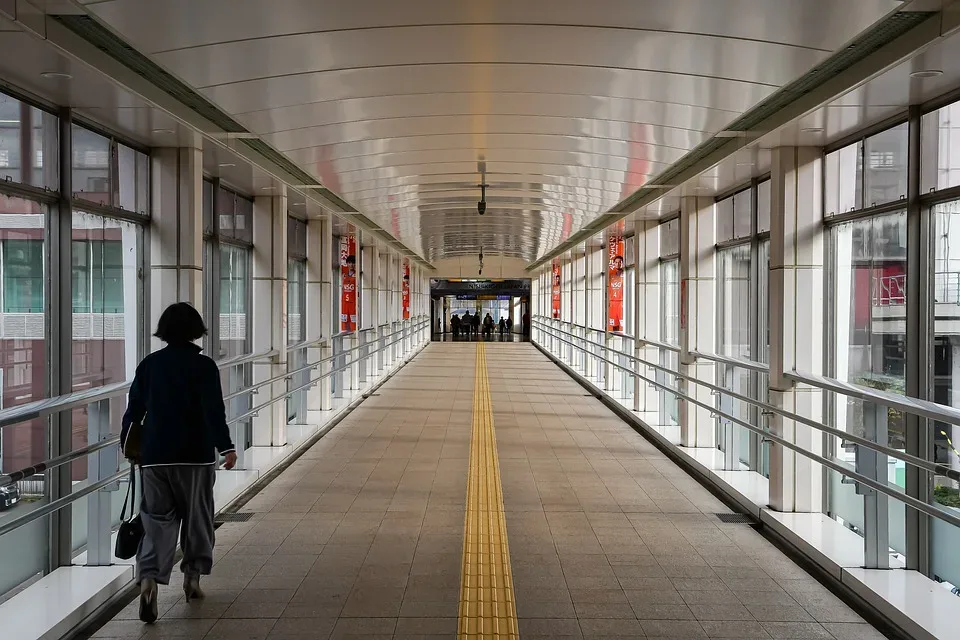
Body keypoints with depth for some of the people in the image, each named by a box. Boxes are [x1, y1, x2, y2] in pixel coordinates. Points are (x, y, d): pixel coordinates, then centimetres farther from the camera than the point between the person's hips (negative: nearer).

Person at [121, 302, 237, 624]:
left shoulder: (149, 364, 5)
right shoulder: (203, 366, -6)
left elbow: (134, 407, 11)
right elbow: (214, 410, -15)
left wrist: (126, 441, 26)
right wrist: (226, 446, -16)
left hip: (154, 455, 3)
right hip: (195, 455, -3)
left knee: (156, 519, 4)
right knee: (197, 518, 14)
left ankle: (148, 579, -15)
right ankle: (193, 576, 23)